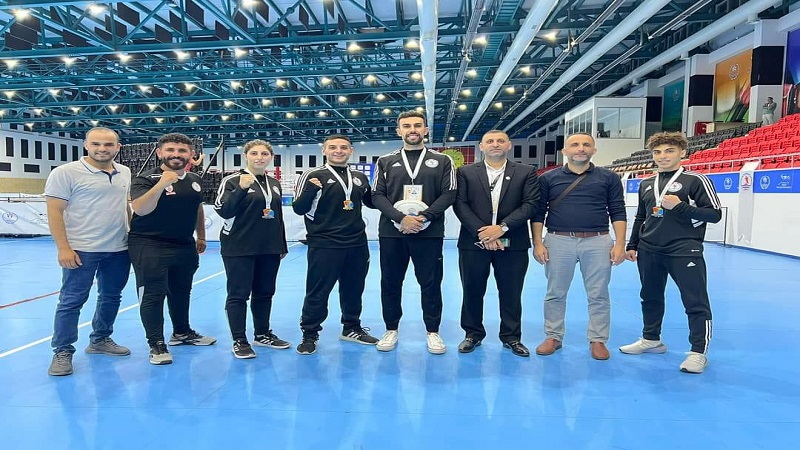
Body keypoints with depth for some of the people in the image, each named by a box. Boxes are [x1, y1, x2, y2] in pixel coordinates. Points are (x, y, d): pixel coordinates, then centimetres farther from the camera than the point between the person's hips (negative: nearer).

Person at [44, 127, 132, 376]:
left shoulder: (125, 173, 8)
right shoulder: (66, 172, -9)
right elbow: (54, 212, -11)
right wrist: (63, 248, -16)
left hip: (119, 249, 6)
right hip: (82, 250, -6)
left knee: (111, 297, 15)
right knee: (71, 301, 1)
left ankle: (100, 340, 32)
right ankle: (62, 351, 13)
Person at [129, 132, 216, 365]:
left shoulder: (195, 180, 7)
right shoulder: (145, 178, -11)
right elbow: (140, 209, -27)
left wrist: (201, 236, 22)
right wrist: (161, 184, -35)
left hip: (185, 247, 6)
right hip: (149, 247, -6)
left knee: (181, 292, 18)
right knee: (152, 295, -1)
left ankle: (182, 333, 36)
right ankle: (156, 344, 9)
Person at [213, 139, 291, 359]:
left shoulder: (274, 183, 12)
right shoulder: (233, 180, -6)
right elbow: (223, 211, -15)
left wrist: (283, 246, 17)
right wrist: (241, 188, -26)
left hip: (270, 249, 6)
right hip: (239, 248, -6)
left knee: (265, 293, 14)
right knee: (238, 294, 1)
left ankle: (262, 334, 28)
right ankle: (239, 341, 11)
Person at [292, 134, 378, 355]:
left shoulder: (360, 178, 10)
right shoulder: (313, 175, -5)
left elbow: (372, 203, 22)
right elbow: (299, 209, -10)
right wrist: (310, 191, -27)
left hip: (357, 244, 5)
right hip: (324, 245, -5)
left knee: (353, 289, 16)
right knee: (317, 292, 2)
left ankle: (351, 328, 34)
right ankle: (309, 334, 18)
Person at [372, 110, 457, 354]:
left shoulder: (442, 161, 8)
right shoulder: (385, 161, 9)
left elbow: (449, 194, -1)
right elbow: (377, 196, 2)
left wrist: (423, 217, -14)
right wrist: (401, 218, -14)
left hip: (429, 232, -1)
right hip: (392, 232, 1)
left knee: (431, 284, 4)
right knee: (390, 283, 8)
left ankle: (433, 332, 18)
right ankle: (391, 330, 23)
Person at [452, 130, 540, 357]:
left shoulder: (526, 172, 6)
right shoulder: (465, 172, 6)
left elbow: (530, 204, -3)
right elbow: (460, 205, -2)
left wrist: (502, 227, -15)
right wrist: (481, 232, -14)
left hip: (512, 244, 0)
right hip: (474, 242, 0)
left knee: (511, 293, 8)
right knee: (472, 292, 8)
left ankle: (512, 337, 24)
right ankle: (473, 334, 25)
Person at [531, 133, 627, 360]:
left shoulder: (609, 178, 7)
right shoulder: (548, 178, 6)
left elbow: (617, 212, 5)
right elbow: (538, 212, 6)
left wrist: (620, 244, -3)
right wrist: (538, 243, -2)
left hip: (597, 242, 0)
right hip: (558, 241, 0)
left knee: (598, 294, 5)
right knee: (555, 293, 7)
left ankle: (597, 340, 19)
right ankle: (553, 337, 20)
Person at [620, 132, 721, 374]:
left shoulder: (696, 180, -3)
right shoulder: (646, 184, 14)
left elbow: (715, 214, -8)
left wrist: (680, 206, -18)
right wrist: (632, 246, 14)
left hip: (684, 251, -5)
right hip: (649, 252, 6)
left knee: (696, 303, -2)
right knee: (650, 298, 15)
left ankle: (698, 352, 9)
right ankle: (651, 339, 31)